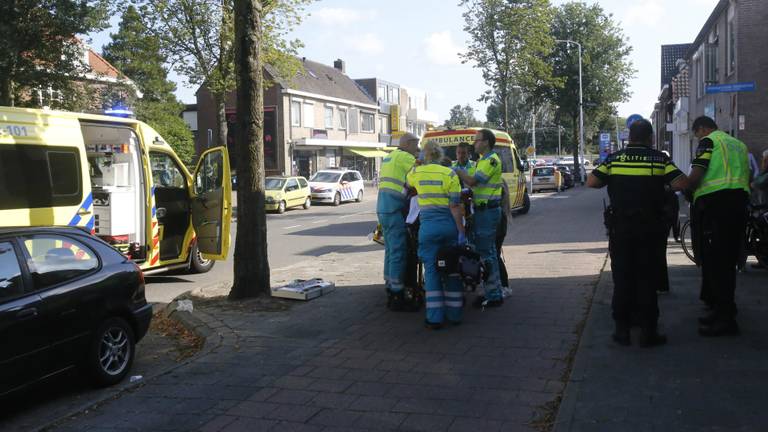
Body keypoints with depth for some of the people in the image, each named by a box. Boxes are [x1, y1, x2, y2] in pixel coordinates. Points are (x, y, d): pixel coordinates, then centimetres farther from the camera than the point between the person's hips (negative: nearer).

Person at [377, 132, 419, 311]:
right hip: (395, 210, -10)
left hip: (383, 208, 10)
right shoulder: (404, 157, -8)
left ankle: (390, 289, 22)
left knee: (391, 251, 16)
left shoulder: (389, 157, 21)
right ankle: (397, 295, -5)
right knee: (399, 253, -7)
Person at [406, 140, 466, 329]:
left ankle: (435, 317, 1)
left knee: (431, 269, 4)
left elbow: (408, 185, 28)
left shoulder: (415, 173, 2)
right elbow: (455, 206, -8)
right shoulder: (450, 174, -3)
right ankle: (454, 313, 17)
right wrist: (461, 231, -5)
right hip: (449, 224, 0)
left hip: (428, 225, 0)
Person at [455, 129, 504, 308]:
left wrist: (457, 170, -10)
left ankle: (494, 296, -3)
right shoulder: (484, 160, 19)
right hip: (483, 210, 10)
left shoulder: (491, 160, -14)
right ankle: (492, 291, 23)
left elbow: (472, 181, -20)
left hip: (488, 211, -10)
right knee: (487, 251, 15)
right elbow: (473, 182, 17)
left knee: (486, 252, -8)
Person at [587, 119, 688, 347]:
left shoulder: (614, 159, 1)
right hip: (651, 228, -1)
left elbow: (591, 181, -4)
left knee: (622, 278, 9)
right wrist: (660, 181, 9)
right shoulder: (660, 159, -2)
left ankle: (622, 330, 12)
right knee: (647, 279, 6)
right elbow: (681, 183, -10)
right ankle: (648, 332, 8)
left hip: (620, 227, 1)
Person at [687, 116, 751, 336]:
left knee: (714, 260, -6)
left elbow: (695, 175, -10)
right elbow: (748, 177, 24)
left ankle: (725, 318, -7)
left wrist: (690, 190, 9)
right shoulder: (739, 144, 24)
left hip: (714, 201, -8)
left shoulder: (708, 141, 0)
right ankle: (724, 308, 21)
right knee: (728, 260, 13)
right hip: (740, 201, 8)